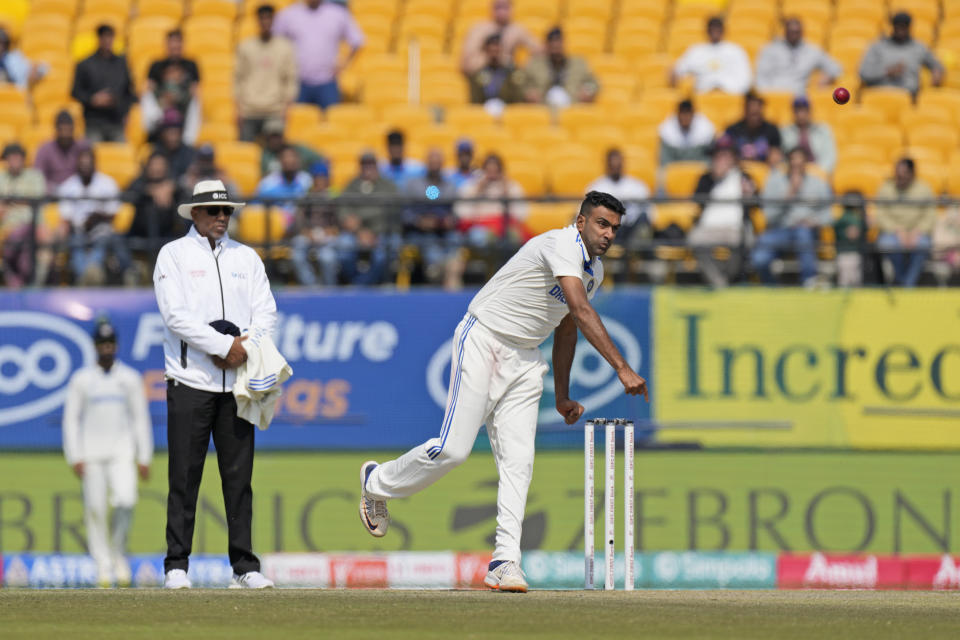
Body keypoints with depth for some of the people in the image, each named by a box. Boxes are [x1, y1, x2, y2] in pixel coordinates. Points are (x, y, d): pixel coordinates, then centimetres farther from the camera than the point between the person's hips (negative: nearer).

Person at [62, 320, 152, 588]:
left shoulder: (130, 378, 7)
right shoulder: (81, 379, 3)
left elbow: (141, 419, 8)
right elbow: (71, 419, 2)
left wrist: (144, 458, 3)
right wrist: (75, 458, -7)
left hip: (122, 454, 0)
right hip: (91, 454, 0)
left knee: (126, 500, -19)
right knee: (95, 508, -3)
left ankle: (118, 552, 2)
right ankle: (103, 566, 4)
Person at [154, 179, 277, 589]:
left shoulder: (246, 258, 16)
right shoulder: (173, 255, 3)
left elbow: (266, 312, 9)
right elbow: (176, 315, -9)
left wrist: (244, 347, -9)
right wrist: (225, 345, -15)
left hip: (237, 382, 3)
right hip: (191, 381, -3)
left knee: (239, 476, 2)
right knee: (184, 476, -5)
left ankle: (244, 567, 5)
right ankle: (176, 566, -1)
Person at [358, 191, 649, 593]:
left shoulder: (593, 270, 9)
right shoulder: (562, 246, -21)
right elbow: (582, 312, -33)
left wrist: (562, 396, 21)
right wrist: (622, 369, -39)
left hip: (523, 360, 8)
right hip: (482, 344, -8)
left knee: (518, 461, -6)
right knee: (453, 450, -11)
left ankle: (505, 562, -10)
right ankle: (378, 481, 15)